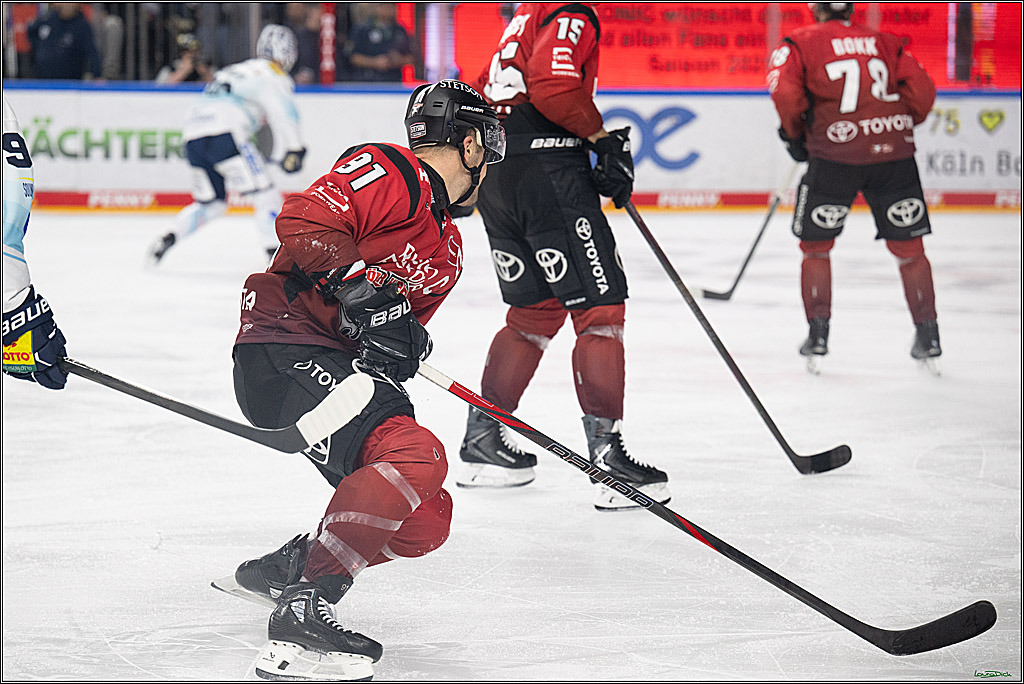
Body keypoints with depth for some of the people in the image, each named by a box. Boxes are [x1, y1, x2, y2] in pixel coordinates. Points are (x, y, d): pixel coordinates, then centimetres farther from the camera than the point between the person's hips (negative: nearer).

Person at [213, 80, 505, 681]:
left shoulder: (448, 250, 23)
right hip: (284, 351, -10)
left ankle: (278, 570, 24)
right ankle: (305, 608, -31)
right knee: (417, 457, -30)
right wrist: (360, 287, -30)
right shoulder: (386, 172, -7)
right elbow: (304, 222, -20)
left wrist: (406, 341, -7)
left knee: (425, 520, 6)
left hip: (346, 367, 10)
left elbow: (400, 332, 16)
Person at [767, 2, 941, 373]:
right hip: (894, 155, 3)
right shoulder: (886, 42, 14)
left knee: (815, 244, 14)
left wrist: (796, 135, 5)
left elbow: (784, 90, -10)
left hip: (835, 156, -2)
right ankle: (928, 338, 14)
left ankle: (818, 334, 9)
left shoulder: (799, 43, 5)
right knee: (908, 246, 13)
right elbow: (921, 92, 5)